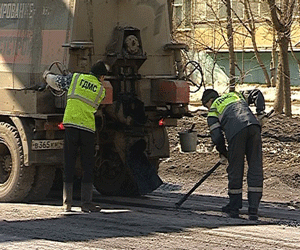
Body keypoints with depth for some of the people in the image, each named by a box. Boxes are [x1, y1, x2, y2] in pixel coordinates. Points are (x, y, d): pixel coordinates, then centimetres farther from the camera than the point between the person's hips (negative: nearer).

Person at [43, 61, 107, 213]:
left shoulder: (75, 78, 10)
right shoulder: (101, 90, 10)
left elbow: (56, 82, 20)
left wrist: (47, 75, 42)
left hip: (70, 125, 1)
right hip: (88, 128, -1)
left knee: (69, 166, 6)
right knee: (88, 167, 6)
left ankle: (67, 203, 5)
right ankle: (86, 203, 1)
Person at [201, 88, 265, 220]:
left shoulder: (213, 111, 22)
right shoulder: (236, 95, 36)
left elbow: (216, 137, 12)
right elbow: (257, 94, 29)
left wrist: (223, 153, 26)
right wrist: (261, 113, 27)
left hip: (236, 132, -3)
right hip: (253, 126, 3)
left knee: (235, 169, 12)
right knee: (255, 169, 6)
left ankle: (234, 208, 24)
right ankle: (253, 210, 4)